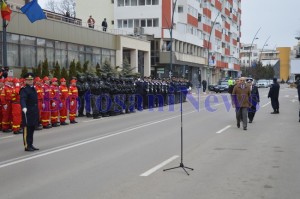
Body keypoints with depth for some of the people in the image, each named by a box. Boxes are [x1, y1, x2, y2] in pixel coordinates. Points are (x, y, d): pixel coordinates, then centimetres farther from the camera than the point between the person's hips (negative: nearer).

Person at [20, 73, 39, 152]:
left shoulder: (33, 89, 15)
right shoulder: (24, 90, -12)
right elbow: (22, 99, -28)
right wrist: (24, 107, -46)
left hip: (34, 112, 8)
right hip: (27, 112, -8)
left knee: (32, 128, 13)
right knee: (27, 129, -3)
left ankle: (30, 145, 21)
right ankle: (27, 146, 1)